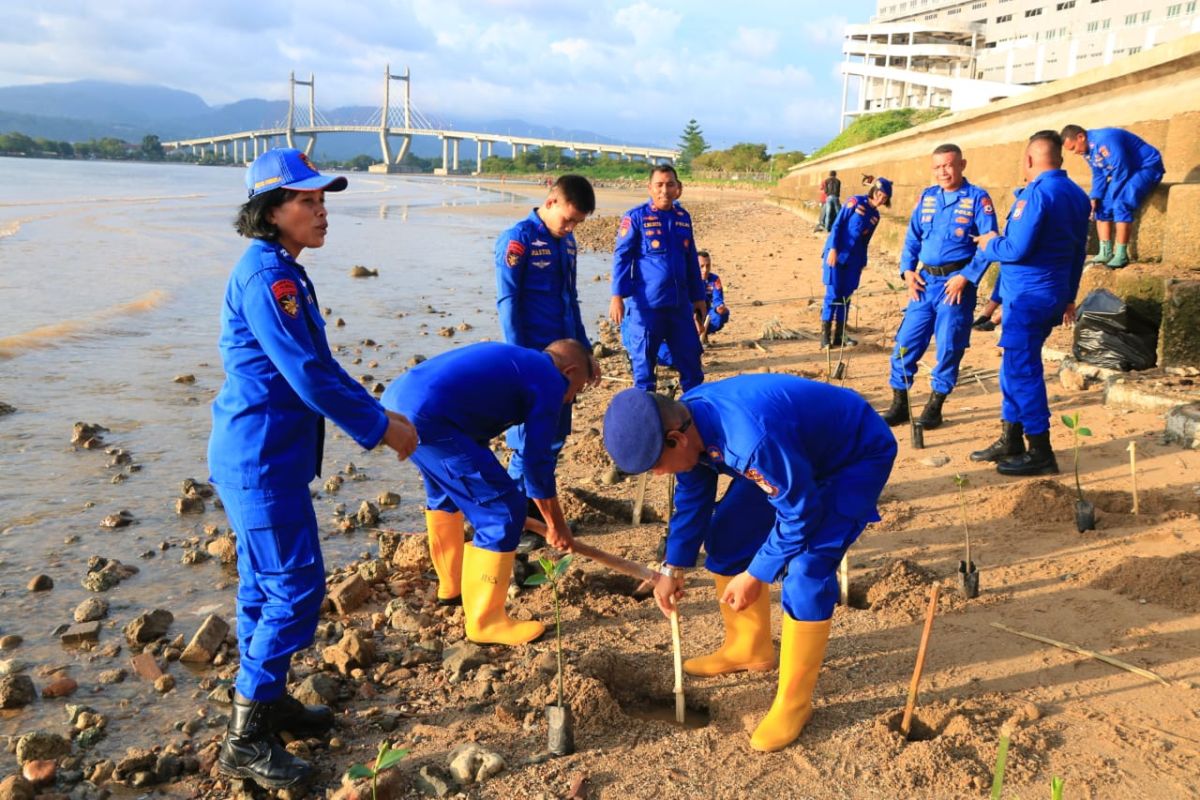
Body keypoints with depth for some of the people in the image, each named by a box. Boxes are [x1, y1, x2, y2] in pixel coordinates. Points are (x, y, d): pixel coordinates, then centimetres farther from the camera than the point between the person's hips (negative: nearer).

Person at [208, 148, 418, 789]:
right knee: (297, 589, -4)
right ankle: (244, 741, 7)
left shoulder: (282, 273, 13)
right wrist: (380, 428, -14)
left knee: (265, 584, 18)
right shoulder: (266, 277, -19)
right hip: (263, 460, -10)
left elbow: (318, 366, 17)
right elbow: (308, 374, -23)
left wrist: (375, 413, 13)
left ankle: (266, 701, 34)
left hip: (262, 455, 10)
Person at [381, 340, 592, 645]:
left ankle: (451, 584, 49)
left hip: (395, 402, 10)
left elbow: (475, 432, 39)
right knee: (503, 511, -2)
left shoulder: (513, 361, 30)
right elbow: (537, 459, 5)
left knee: (446, 489, 33)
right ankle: (485, 621, 8)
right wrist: (556, 523, 18)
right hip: (424, 417, -10)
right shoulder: (549, 380, 4)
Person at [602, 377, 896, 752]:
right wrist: (673, 567, 2)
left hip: (857, 455, -8)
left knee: (806, 571, -19)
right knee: (729, 535, 7)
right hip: (797, 452, 8)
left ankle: (794, 702, -2)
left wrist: (756, 576, -19)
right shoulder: (686, 421, -15)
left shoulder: (751, 438, -42)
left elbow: (800, 513, -29)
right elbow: (692, 496, 2)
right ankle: (748, 649, 26)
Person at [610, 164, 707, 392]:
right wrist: (617, 296, -15)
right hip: (646, 303, -4)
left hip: (680, 302, 5)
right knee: (644, 356, 4)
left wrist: (698, 296, 18)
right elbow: (621, 257, -7)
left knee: (690, 354, 10)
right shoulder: (636, 217, -5)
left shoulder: (683, 217, 9)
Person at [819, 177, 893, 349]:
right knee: (832, 294, -8)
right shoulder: (855, 202, -6)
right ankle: (825, 336, -5)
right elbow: (837, 225, -9)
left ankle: (839, 336, 11)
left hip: (853, 260, 6)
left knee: (845, 297, 6)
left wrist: (862, 263, 11)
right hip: (836, 254, -6)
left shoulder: (875, 216, 11)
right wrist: (833, 249, -16)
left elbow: (864, 241, 16)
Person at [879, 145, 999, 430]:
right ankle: (899, 406, 13)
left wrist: (966, 277, -16)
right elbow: (912, 236, 15)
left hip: (956, 283, -4)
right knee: (906, 341, 3)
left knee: (949, 347, 1)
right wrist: (907, 270, 1)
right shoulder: (927, 197, 11)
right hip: (924, 281, 5)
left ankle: (934, 408, 14)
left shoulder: (977, 199, -4)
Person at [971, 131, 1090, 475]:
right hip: (1054, 294, 9)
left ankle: (1041, 453, 2)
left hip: (1028, 295, -9)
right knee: (1016, 367, 17)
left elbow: (1018, 249, -21)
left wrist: (990, 244, -1)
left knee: (1022, 370, -3)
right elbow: (1078, 252, 18)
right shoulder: (1077, 195, 12)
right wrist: (1068, 296, 25)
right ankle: (1010, 442, 25)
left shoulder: (1037, 193, -16)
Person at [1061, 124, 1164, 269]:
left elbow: (1121, 171, -28)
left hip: (1147, 168, -10)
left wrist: (1112, 197, -19)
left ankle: (1121, 255, -22)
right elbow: (1098, 175, 5)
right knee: (1101, 204, 1)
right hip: (1124, 171, 10)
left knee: (1120, 203, -26)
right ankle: (1105, 253, 0)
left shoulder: (1105, 140, -28)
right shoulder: (1087, 149, 1)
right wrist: (1095, 198, -9)